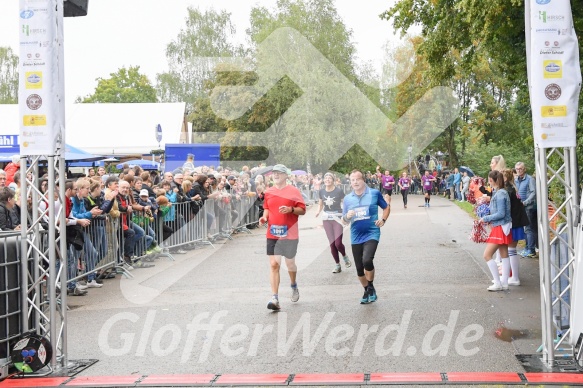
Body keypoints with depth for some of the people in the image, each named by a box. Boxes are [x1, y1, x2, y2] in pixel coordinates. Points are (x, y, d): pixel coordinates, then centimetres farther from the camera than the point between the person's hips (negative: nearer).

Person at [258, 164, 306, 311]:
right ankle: (275, 298, -8)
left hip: (289, 234, -2)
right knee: (274, 265, -6)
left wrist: (291, 209, -21)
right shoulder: (268, 192, 7)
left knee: (290, 264, 12)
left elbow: (302, 210, -3)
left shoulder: (293, 191, -4)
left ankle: (294, 286, 43)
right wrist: (264, 216, 1)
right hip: (272, 234, 2)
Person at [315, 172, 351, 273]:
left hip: (337, 218, -4)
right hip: (327, 219, 4)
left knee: (338, 243, -14)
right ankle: (338, 265, 19)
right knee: (332, 244, 5)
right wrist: (318, 212, -5)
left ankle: (345, 257, 18)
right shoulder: (321, 191, 2)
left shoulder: (338, 191, -10)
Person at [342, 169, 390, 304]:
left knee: (367, 260, -26)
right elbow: (344, 221, 9)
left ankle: (371, 287, 0)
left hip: (372, 234, -4)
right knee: (359, 269, 8)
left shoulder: (375, 193, -3)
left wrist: (383, 220, -3)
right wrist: (347, 216, -14)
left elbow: (386, 207, 13)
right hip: (356, 237, 4)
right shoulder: (347, 198, 3)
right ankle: (367, 291, 33)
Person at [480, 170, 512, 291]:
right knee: (504, 255, 13)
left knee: (487, 255, -8)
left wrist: (486, 218, -15)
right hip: (501, 227, 11)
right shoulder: (498, 192, 10)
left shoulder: (500, 194, -20)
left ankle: (498, 283, -4)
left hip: (500, 228, -11)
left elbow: (501, 214, -22)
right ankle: (504, 283, 19)